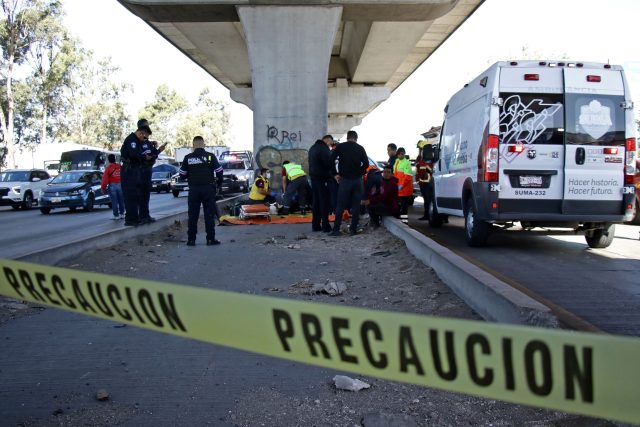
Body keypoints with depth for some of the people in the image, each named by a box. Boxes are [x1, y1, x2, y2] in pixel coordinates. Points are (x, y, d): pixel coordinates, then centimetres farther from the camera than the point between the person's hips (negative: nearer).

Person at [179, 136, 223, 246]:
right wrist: (219, 182, 16)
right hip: (208, 188, -1)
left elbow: (182, 174, 5)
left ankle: (191, 239, 8)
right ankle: (210, 239, 3)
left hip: (194, 189, 1)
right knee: (209, 214, 4)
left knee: (193, 215, 7)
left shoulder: (188, 158, 1)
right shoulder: (210, 156, -3)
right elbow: (219, 171, -2)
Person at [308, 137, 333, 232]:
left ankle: (315, 225, 13)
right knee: (325, 202, -5)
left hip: (313, 177, 9)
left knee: (316, 202, 12)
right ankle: (325, 226, -5)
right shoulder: (324, 148, -14)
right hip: (323, 178, -9)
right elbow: (328, 162, -21)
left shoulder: (313, 148, 16)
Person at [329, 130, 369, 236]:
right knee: (356, 205, 7)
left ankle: (336, 229, -2)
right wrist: (359, 173, 10)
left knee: (340, 205, 1)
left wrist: (336, 174, 1)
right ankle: (353, 229, 6)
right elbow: (366, 163, -1)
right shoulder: (360, 148, 7)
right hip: (357, 179, 1)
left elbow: (331, 160, -7)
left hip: (345, 179, -1)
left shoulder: (340, 147, 2)